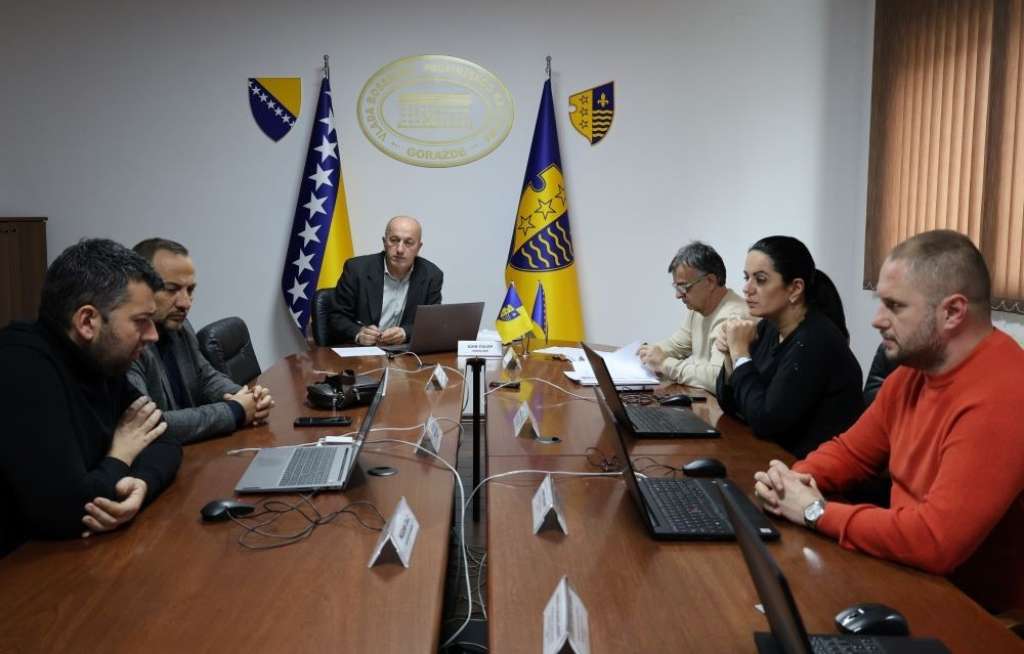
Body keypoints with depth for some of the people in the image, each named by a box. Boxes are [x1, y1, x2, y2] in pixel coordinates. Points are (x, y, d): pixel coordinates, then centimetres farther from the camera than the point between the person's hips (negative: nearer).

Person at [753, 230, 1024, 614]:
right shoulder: (914, 369, 1)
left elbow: (934, 541, -33)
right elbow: (851, 451, 12)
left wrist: (817, 512, -20)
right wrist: (797, 479, -9)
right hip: (911, 576, 7)